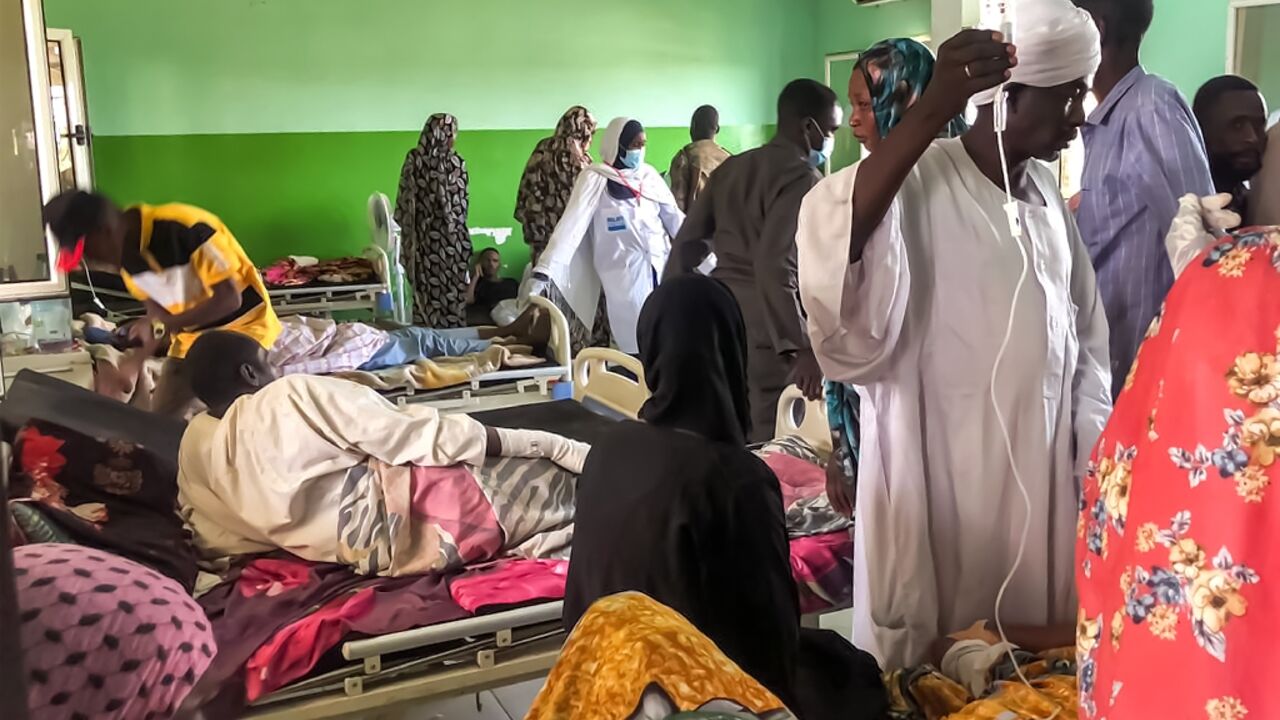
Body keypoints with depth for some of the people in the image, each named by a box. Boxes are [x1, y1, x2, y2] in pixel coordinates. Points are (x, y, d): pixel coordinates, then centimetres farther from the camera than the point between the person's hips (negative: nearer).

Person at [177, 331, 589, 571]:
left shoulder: (194, 445, 5)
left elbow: (215, 540, 15)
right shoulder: (294, 396, -16)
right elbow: (426, 437, -17)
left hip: (372, 550, 8)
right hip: (406, 523, -8)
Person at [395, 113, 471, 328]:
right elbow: (461, 202, -3)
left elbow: (403, 200, 2)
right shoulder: (455, 162, -10)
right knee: (452, 294, 5)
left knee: (425, 292, 9)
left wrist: (410, 227, 13)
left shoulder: (413, 159, -2)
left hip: (421, 236, 3)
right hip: (450, 237, -3)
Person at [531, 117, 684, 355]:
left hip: (661, 270, 5)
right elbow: (571, 225, -13)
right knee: (638, 349, -1)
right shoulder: (596, 178, -6)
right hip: (625, 276, -5)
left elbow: (674, 218, 14)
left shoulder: (649, 175, 9)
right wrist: (544, 273, -21)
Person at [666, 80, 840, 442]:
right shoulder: (802, 177, -9)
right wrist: (799, 348, -24)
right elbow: (774, 264, -22)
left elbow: (687, 244, 15)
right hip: (762, 336, -8)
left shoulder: (731, 168, 15)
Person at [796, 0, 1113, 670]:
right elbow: (826, 245, -37)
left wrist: (1092, 454, 8)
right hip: (941, 482, -6)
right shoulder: (917, 184, -16)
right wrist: (933, 109, -42)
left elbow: (1083, 331, 13)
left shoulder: (1045, 192, 7)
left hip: (1040, 476, 7)